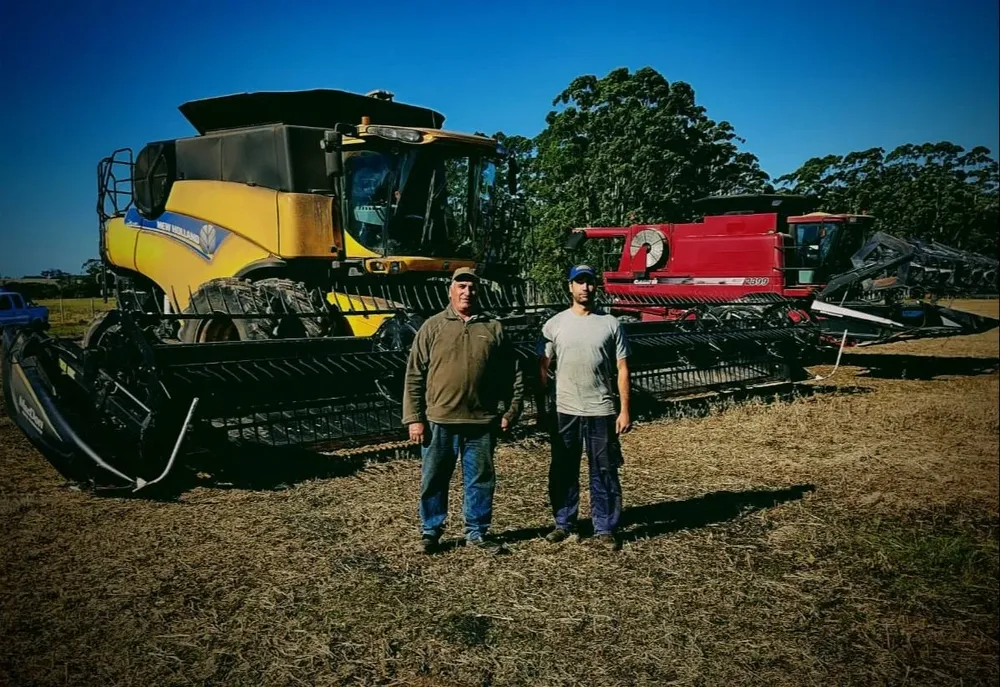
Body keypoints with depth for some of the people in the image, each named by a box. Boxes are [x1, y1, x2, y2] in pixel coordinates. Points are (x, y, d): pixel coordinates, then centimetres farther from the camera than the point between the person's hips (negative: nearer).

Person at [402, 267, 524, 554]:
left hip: (482, 422, 1)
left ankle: (477, 532, 25)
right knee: (434, 479, 9)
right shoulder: (433, 327, 2)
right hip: (439, 421, -1)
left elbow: (513, 375, 10)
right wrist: (414, 418, -5)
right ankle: (430, 530, 25)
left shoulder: (494, 328, 6)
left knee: (481, 480, 10)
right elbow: (414, 376, 0)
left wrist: (511, 412, 3)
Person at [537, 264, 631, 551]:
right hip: (565, 411, 1)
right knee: (563, 471, 11)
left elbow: (622, 369, 2)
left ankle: (605, 528, 16)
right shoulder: (555, 324, 1)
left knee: (604, 472, 5)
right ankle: (564, 523, 25)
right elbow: (542, 368, 5)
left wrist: (624, 410, -3)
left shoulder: (610, 324, 1)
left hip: (601, 412, -1)